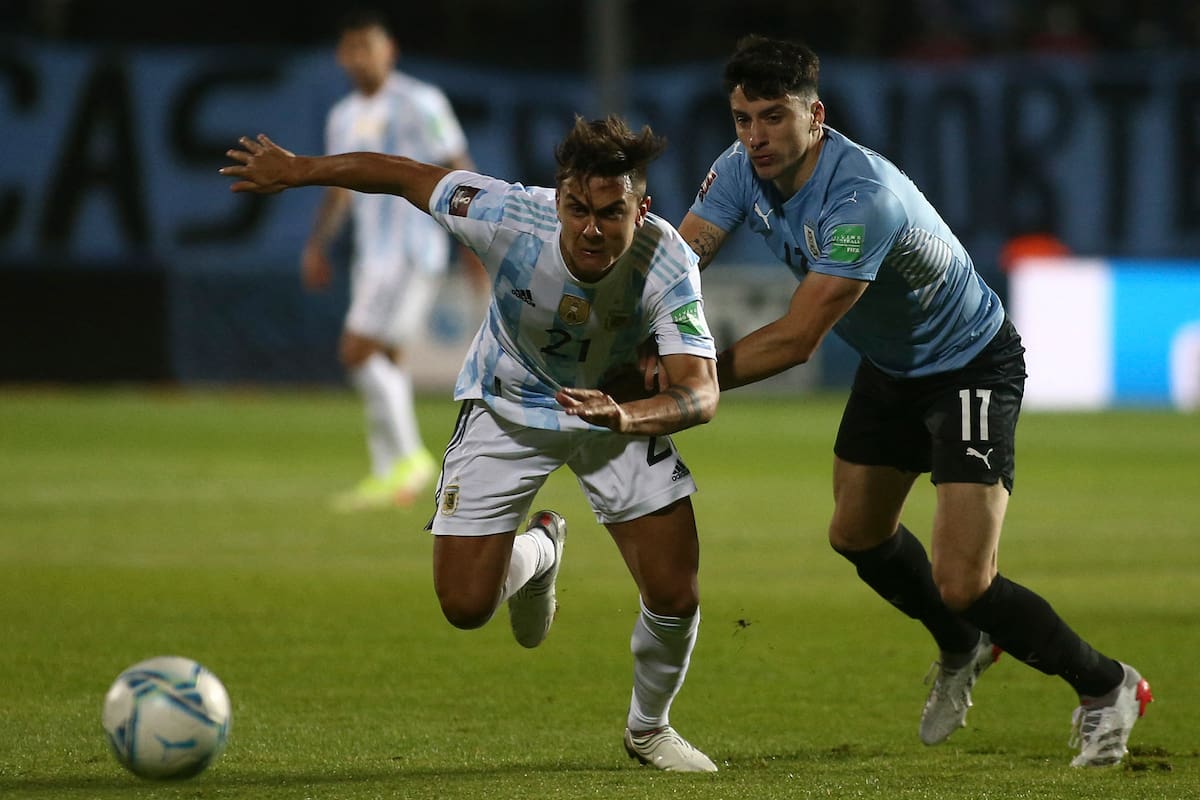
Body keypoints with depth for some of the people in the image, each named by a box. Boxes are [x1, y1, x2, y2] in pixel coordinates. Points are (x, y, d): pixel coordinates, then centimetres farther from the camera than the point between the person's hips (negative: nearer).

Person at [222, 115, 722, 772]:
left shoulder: (668, 267, -34)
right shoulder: (507, 218, -34)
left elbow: (701, 392, -41)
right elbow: (402, 175, -18)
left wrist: (626, 417, -62)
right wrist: (291, 171, -7)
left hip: (617, 406, 0)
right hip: (506, 407, 0)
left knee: (675, 600, -11)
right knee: (465, 607, -5)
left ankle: (648, 729, 23)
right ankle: (536, 553, 33)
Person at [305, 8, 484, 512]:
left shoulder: (419, 103, -8)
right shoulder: (344, 117, 15)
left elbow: (458, 171, -9)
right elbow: (340, 188, 25)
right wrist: (317, 244, 13)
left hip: (413, 252, -8)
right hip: (373, 253, 8)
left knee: (358, 350, -15)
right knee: (385, 360, 6)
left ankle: (408, 457, -8)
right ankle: (391, 478, 8)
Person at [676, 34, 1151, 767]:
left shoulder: (862, 198, -37)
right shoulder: (742, 172, -13)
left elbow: (796, 340, -36)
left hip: (972, 367, -9)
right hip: (890, 368, 9)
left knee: (962, 584, -15)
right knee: (858, 536, 22)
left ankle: (1104, 686, 9)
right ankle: (961, 651, 50)